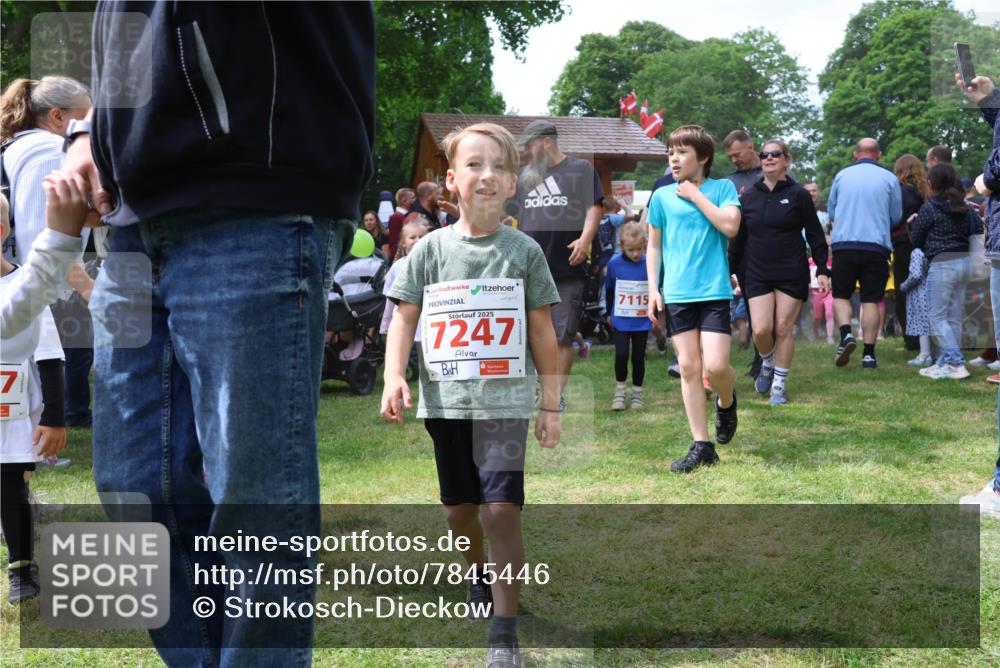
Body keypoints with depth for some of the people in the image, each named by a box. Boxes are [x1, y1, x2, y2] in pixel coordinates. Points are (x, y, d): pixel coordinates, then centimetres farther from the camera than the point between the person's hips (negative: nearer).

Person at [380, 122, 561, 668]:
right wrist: (394, 377, -13)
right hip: (445, 399, 2)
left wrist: (551, 403, 5)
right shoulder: (429, 249, 2)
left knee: (502, 509, -12)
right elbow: (404, 318, 3)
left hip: (504, 401, -2)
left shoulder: (524, 251, 1)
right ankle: (477, 579, 43)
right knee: (458, 507, 14)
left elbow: (542, 331, 5)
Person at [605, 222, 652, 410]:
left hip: (642, 321, 0)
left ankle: (637, 393, 22)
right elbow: (609, 289, 8)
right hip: (621, 320, 0)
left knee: (638, 357, 7)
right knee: (621, 354, -9)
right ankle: (620, 391, 10)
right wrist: (609, 313, 15)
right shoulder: (614, 264, -6)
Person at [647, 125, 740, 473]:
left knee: (716, 365, -11)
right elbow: (654, 246, 13)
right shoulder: (662, 196, 8)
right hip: (677, 294, 2)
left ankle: (726, 403, 25)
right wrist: (653, 288, 6)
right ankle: (701, 445, 8)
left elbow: (730, 226, -14)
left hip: (714, 291, -2)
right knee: (689, 366, 1)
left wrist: (695, 195, -9)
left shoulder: (722, 188, 3)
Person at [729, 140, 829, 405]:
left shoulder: (799, 195, -1)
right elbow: (739, 238, 15)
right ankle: (767, 364, 23)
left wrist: (822, 270, -5)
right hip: (758, 274, 2)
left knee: (784, 329, 0)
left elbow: (815, 235, 1)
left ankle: (779, 384, 14)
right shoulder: (748, 197, 7)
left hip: (792, 274, -2)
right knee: (761, 330, -9)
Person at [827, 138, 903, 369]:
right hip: (877, 245, 0)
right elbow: (896, 217, 10)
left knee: (840, 295, 12)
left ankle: (846, 334, -12)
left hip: (844, 244, 0)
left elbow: (831, 212, 15)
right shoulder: (889, 179, 4)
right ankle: (869, 354, 2)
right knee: (871, 300, 4)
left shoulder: (841, 176, 6)